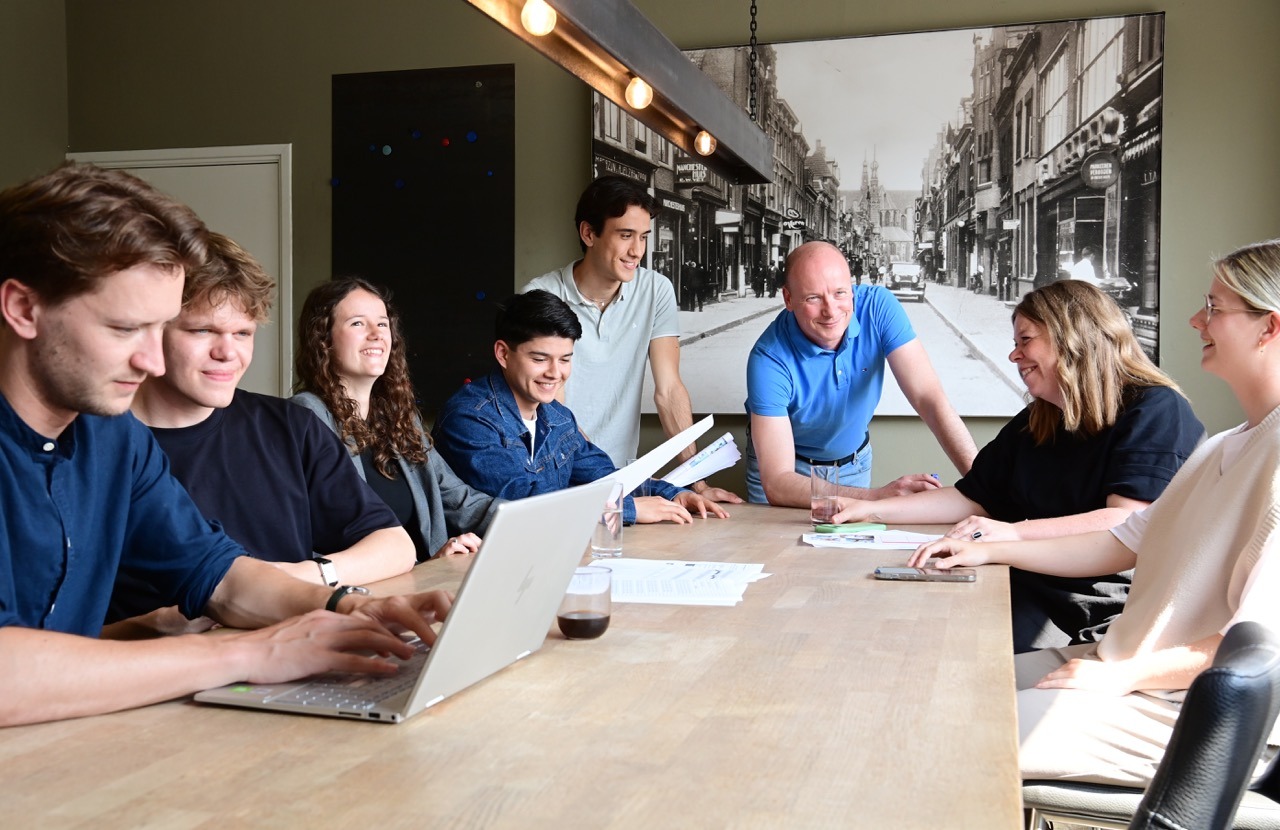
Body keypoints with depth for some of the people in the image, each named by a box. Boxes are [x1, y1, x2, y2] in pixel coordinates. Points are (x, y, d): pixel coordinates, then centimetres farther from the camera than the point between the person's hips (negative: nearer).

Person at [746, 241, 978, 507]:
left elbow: (929, 398, -29)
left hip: (855, 461, 3)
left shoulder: (878, 307, -25)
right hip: (792, 466, -3)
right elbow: (777, 483, -39)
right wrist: (877, 496, -49)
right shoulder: (769, 359, -34)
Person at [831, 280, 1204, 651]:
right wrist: (871, 510, 10)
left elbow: (1129, 522, -18)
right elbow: (970, 498, 19)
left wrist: (1014, 533, -28)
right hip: (1037, 592, 7)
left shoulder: (1157, 411, -5)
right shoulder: (1032, 424, 19)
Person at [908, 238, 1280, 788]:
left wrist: (1121, 676, -18)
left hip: (1191, 712, -10)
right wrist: (989, 550, 14)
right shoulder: (1221, 450, 18)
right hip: (1127, 667, 10)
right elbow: (1121, 545, 20)